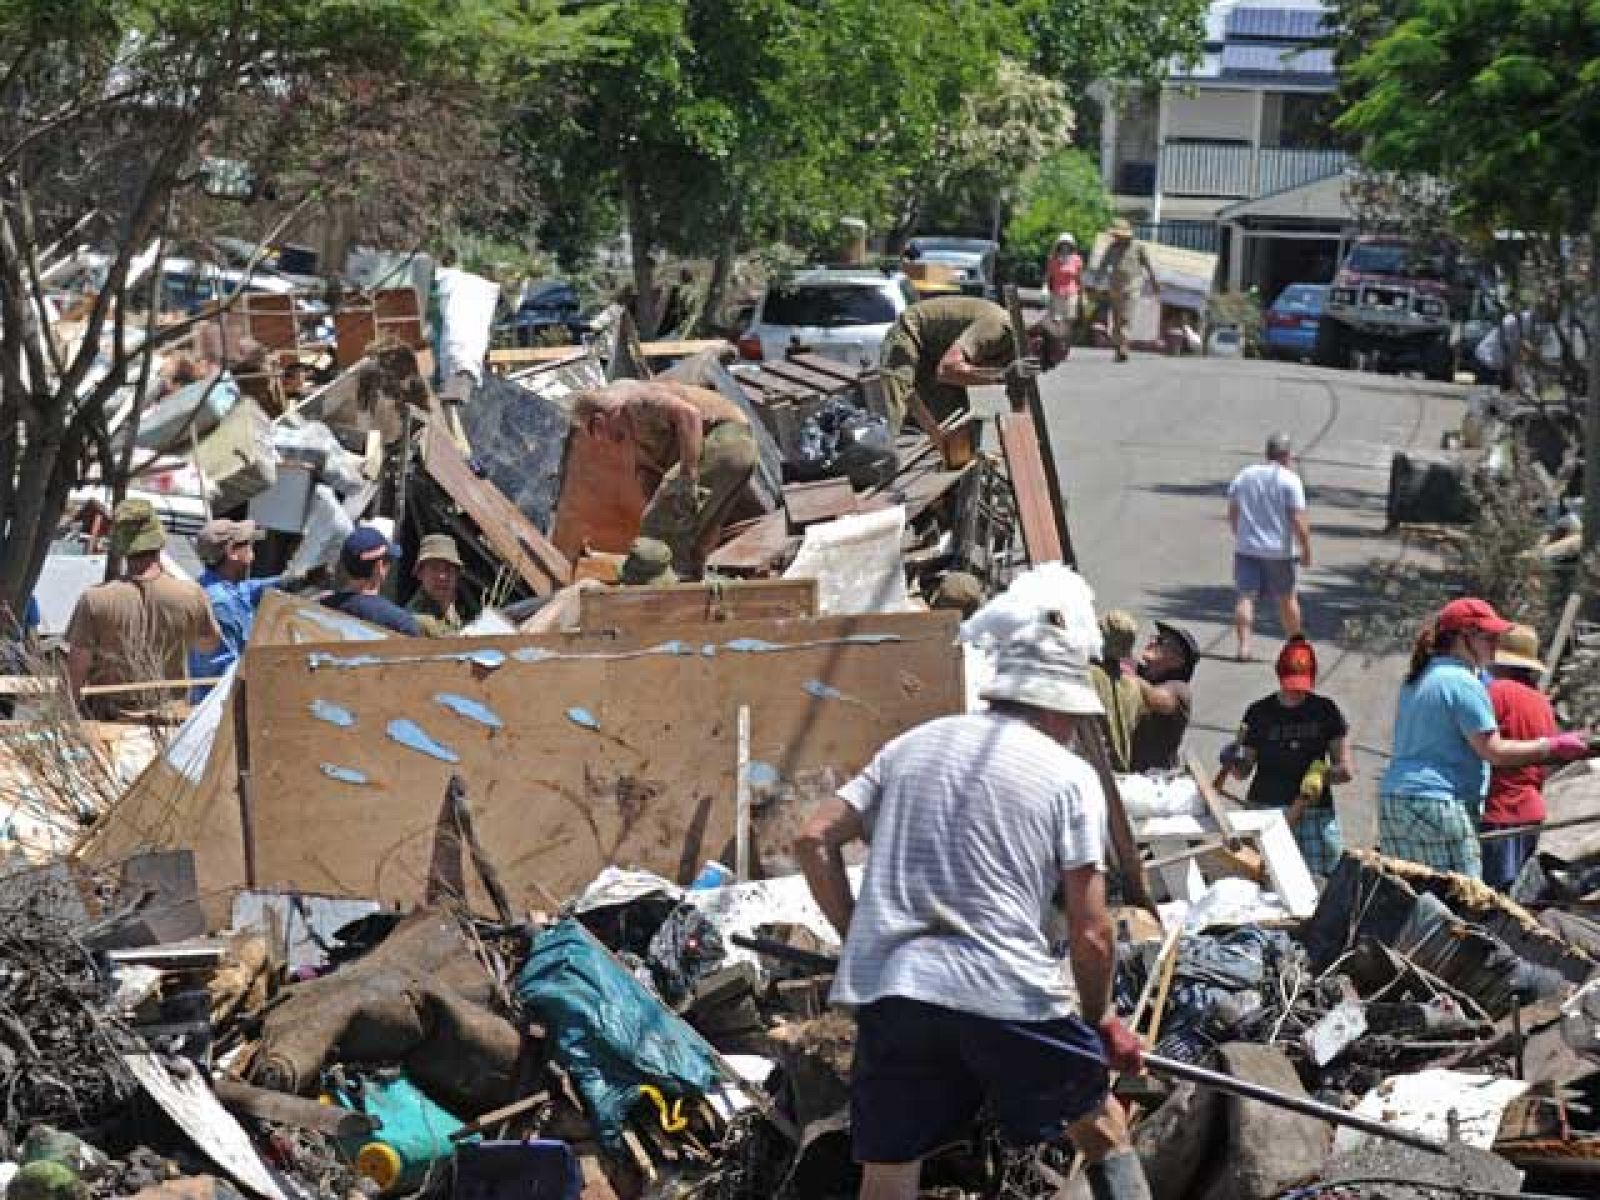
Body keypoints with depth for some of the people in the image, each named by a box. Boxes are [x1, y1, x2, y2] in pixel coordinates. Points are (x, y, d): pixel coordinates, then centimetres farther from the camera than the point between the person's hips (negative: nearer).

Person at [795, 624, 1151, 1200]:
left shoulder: (911, 745, 16)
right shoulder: (1069, 775, 4)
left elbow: (813, 839, 11)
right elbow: (1090, 934, 1)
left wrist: (858, 938, 18)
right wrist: (1101, 1020, 16)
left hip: (889, 990, 3)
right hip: (1008, 993, -3)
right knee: (1102, 1127, 21)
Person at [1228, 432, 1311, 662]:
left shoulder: (1243, 476, 8)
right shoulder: (1290, 480, -7)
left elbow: (1232, 514, 12)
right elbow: (1298, 520, -12)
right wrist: (1306, 550, -4)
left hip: (1245, 548, 2)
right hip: (1278, 550, -2)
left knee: (1244, 597, -1)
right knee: (1287, 599, 13)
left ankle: (1244, 645, -16)